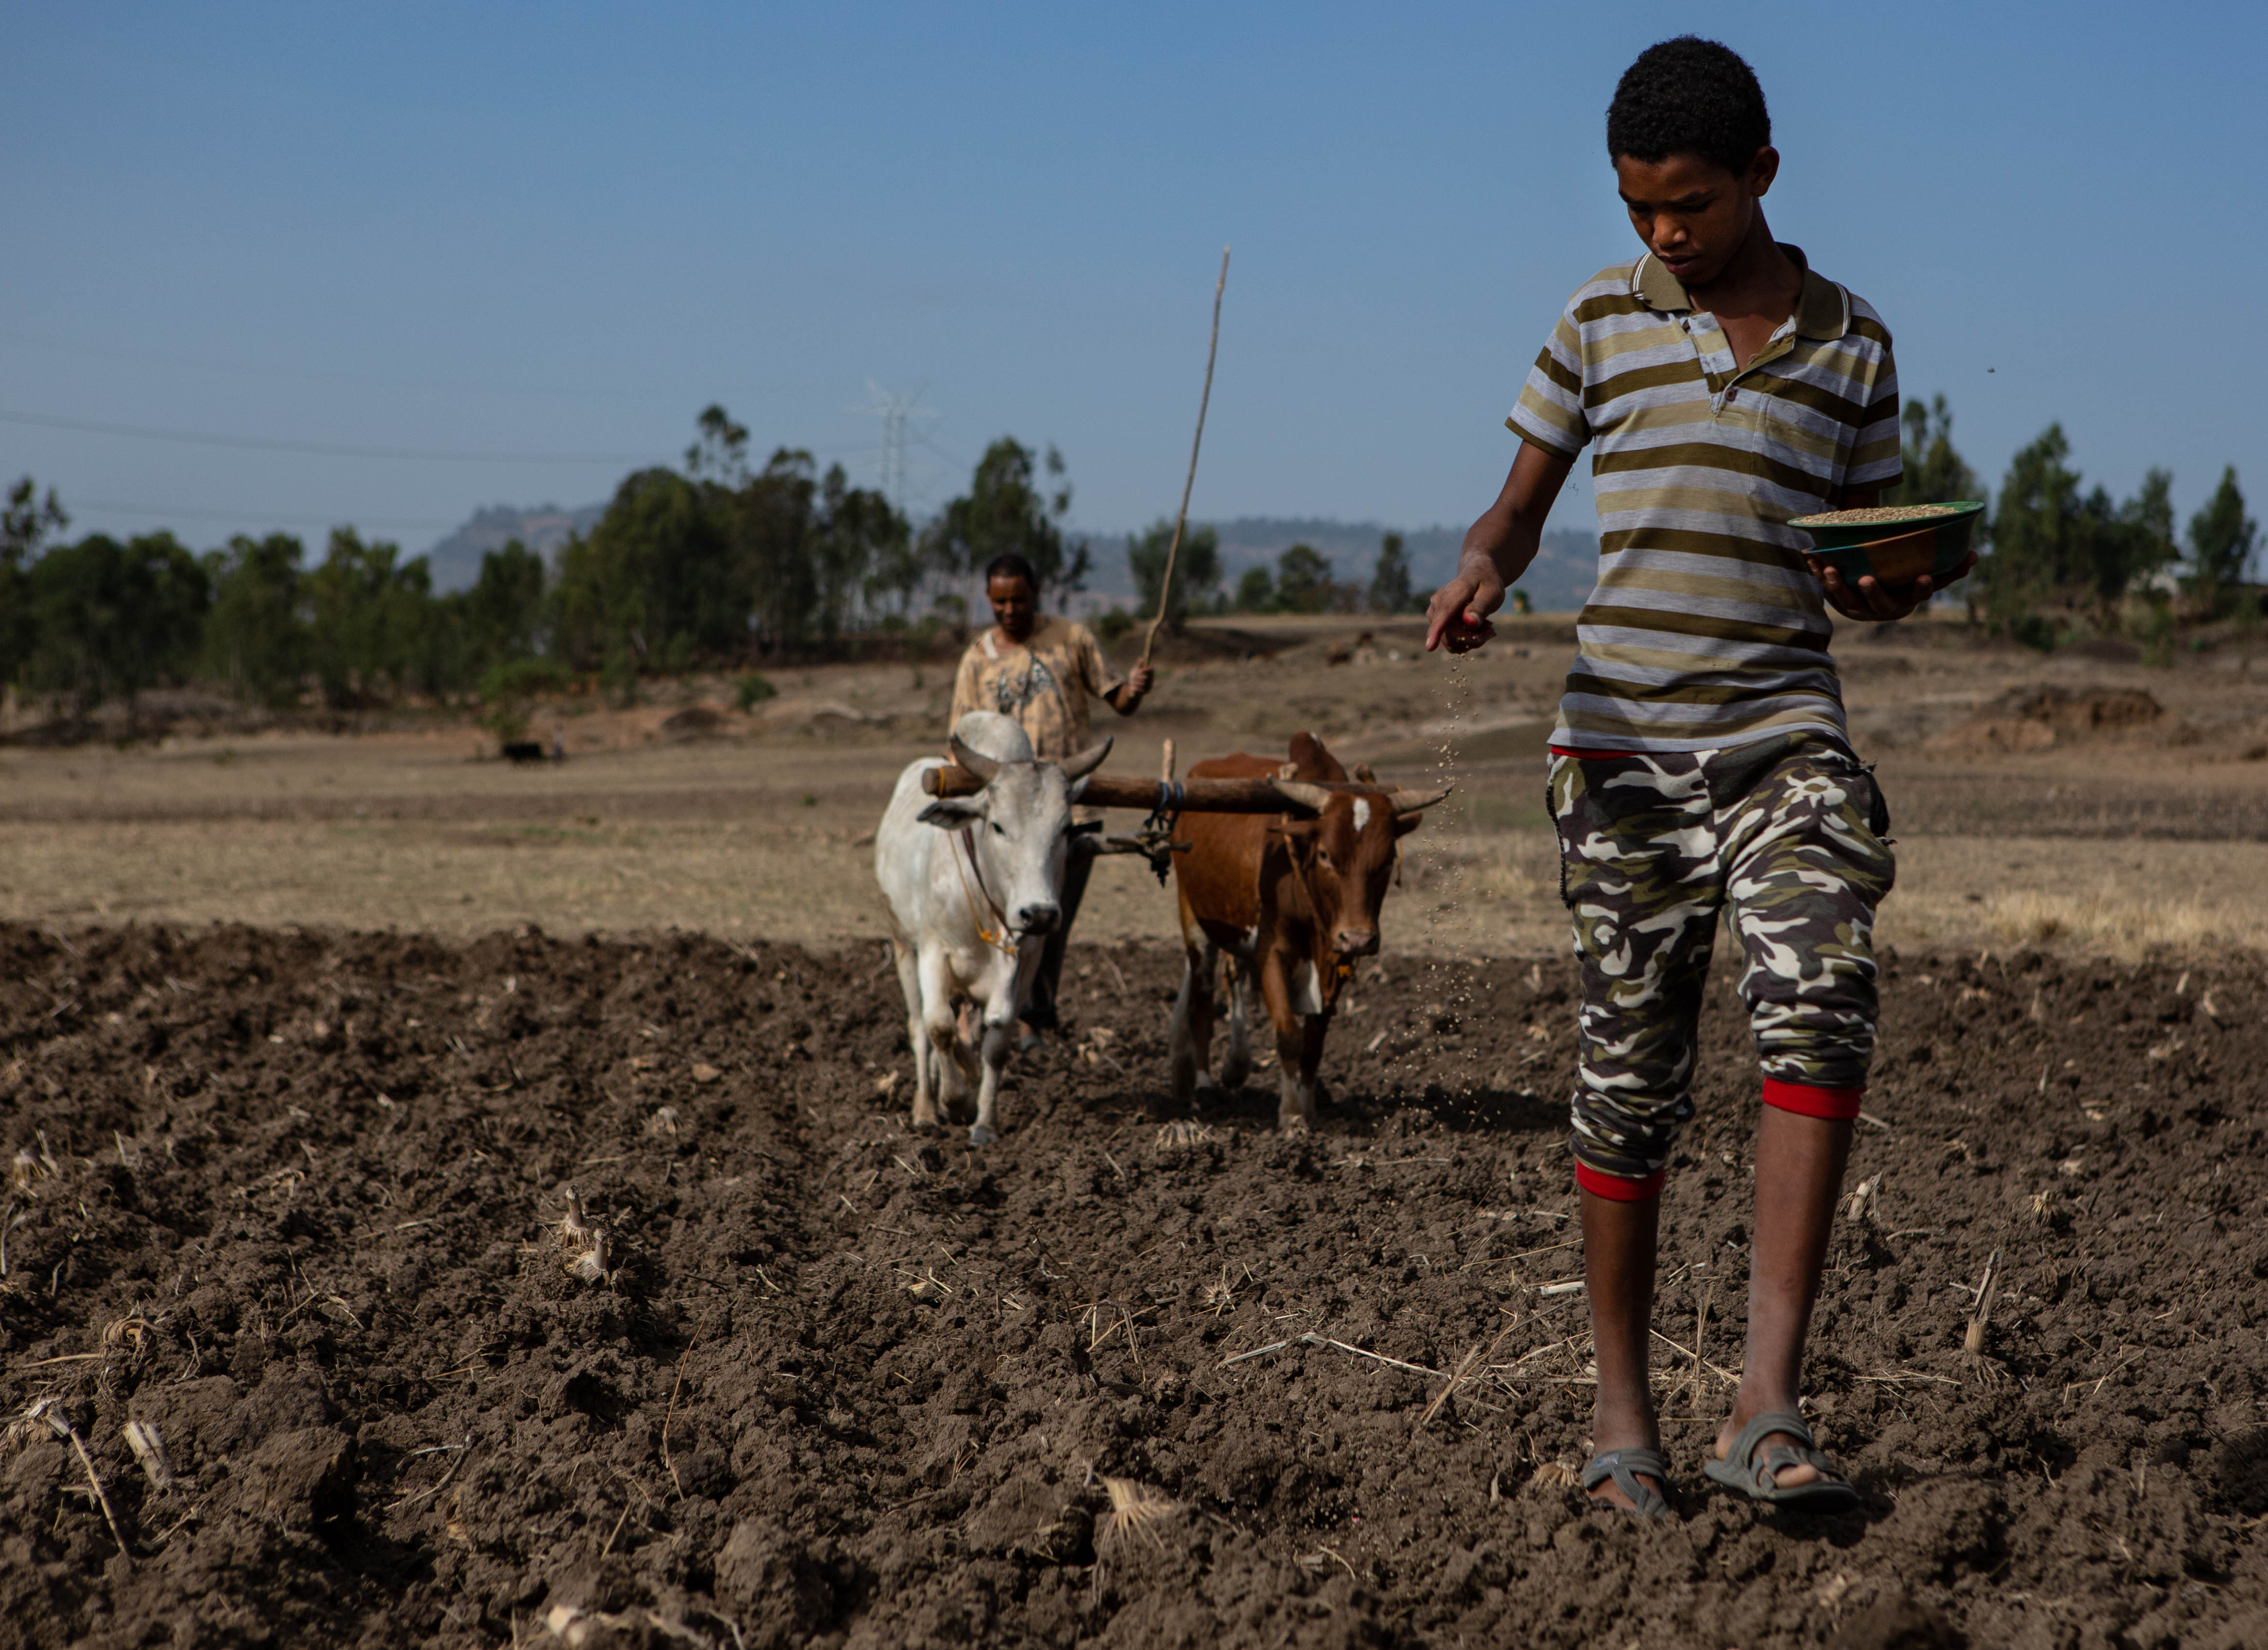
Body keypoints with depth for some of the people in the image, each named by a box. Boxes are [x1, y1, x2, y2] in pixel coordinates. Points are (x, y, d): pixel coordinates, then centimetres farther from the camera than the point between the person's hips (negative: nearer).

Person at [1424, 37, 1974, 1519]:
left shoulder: (1851, 345, 8)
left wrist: (1895, 586, -8)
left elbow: (1859, 566, 16)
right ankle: (1623, 1406, 17)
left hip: (1784, 732, -1)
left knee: (1823, 998, -24)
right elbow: (1522, 506, 12)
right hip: (1625, 741, 1)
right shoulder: (1605, 322, 7)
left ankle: (1769, 1403, -25)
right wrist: (1482, 577, -11)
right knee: (1631, 1069, 2)